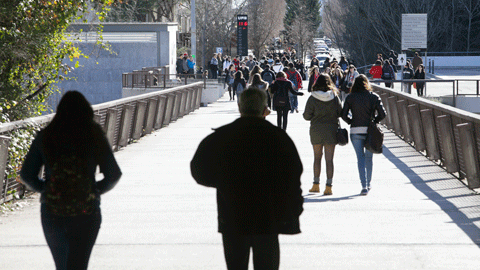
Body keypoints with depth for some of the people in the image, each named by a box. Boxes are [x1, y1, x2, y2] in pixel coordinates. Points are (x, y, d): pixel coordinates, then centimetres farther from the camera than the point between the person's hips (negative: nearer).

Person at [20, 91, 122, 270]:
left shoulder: (44, 137, 2)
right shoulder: (94, 136, -1)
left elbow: (27, 175, 2)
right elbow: (113, 175, -2)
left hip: (52, 211, 2)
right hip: (85, 212, -2)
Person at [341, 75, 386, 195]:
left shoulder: (350, 98, -1)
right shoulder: (374, 97, 1)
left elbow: (344, 115, -6)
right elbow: (382, 114, -5)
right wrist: (374, 121, 11)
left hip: (356, 131, -1)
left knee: (360, 158, 2)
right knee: (369, 157, 17)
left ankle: (364, 186, -8)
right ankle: (368, 184, 27)